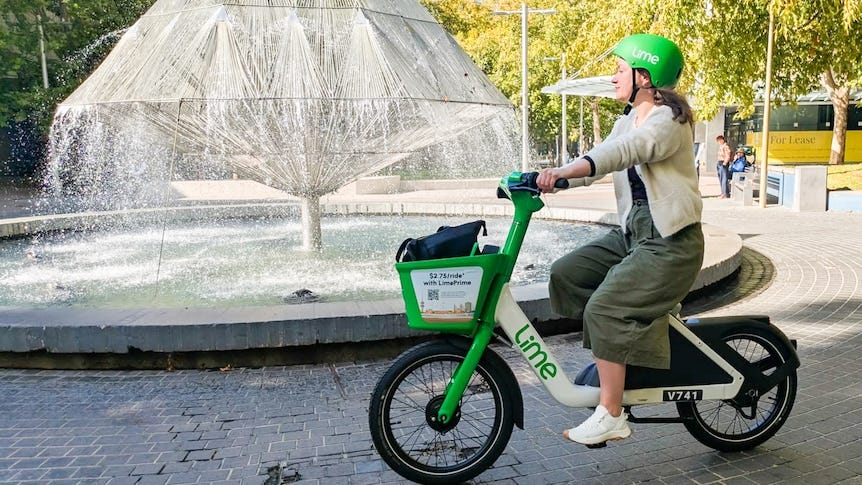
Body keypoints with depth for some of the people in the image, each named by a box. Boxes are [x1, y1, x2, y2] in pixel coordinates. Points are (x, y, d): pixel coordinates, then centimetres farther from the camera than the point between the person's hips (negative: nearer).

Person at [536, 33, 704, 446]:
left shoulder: (669, 120, -16)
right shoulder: (628, 121, 13)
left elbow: (623, 151, -35)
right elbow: (597, 159, 5)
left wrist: (562, 173, -47)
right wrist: (548, 179, -11)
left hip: (670, 242, -9)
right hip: (630, 234, 9)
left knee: (605, 308, -20)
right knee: (566, 274, -4)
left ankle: (611, 416, -12)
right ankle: (613, 358, 8)